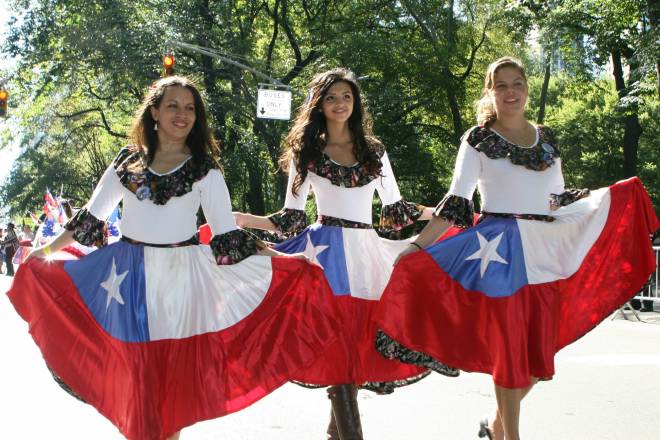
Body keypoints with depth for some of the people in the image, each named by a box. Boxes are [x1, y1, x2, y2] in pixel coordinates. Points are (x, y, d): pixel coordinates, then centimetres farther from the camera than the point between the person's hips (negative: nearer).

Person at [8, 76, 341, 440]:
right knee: (132, 366, 4)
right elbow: (91, 218, 12)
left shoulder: (205, 169, 1)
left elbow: (227, 234, -3)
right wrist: (44, 251, 13)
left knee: (175, 366, 3)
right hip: (128, 276, 2)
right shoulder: (127, 161, 5)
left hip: (180, 277, -1)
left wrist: (283, 260, -12)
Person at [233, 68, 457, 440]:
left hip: (367, 253, 3)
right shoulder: (306, 152, 6)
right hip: (327, 252, -3)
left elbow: (396, 209, 16)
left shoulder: (374, 151, 13)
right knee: (338, 346, -10)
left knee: (364, 342, 1)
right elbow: (292, 217, 5)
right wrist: (244, 219, -6)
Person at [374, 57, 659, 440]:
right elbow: (457, 202, -5)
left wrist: (614, 195, 16)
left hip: (545, 252, 5)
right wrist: (418, 246, -14)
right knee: (509, 350, -1)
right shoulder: (478, 140, -1)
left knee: (539, 353, 8)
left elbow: (558, 200, 19)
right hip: (499, 253, -5)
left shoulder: (547, 138, 12)